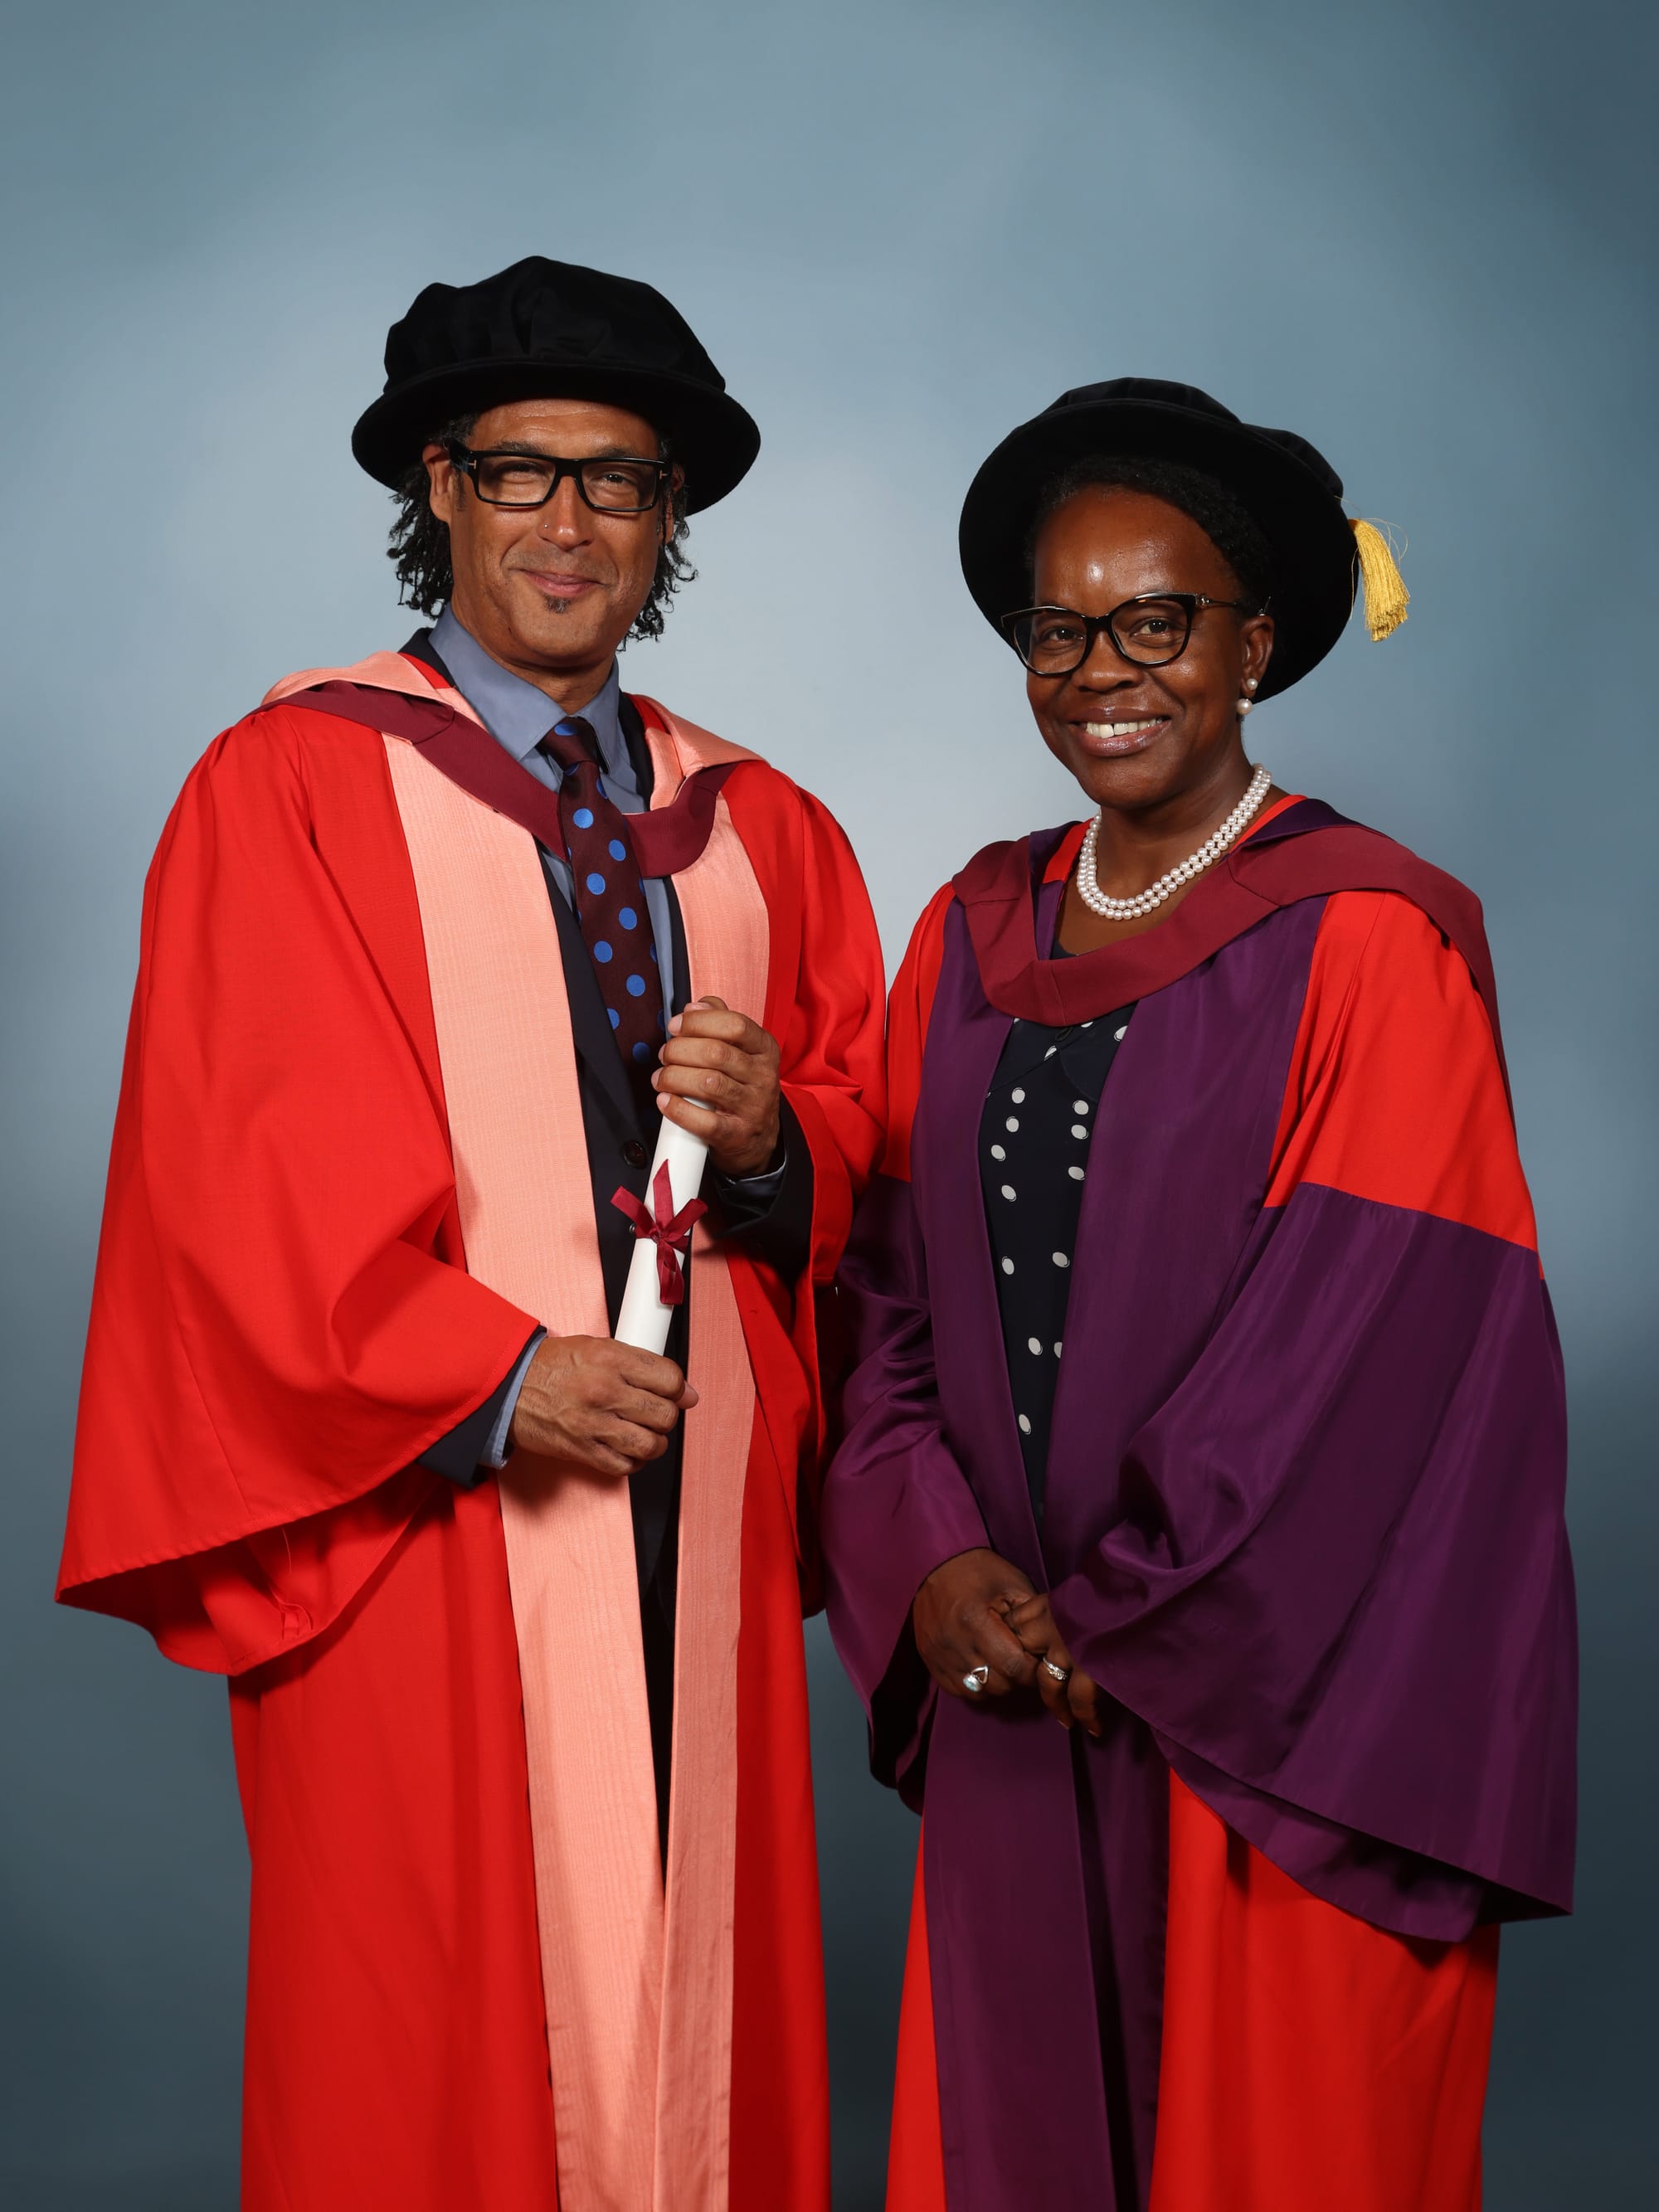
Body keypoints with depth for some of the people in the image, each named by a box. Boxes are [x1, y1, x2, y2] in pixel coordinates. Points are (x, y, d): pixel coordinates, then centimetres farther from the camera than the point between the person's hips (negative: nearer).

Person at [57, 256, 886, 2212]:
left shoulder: (761, 832, 14)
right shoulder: (286, 786, 0)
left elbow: (865, 1167, 14)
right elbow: (229, 1176, -7)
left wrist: (772, 1142, -8)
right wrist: (484, 1380, -14)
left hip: (703, 1543, 4)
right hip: (430, 1534, -4)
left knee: (699, 2020, 8)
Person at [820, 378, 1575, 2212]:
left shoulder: (1367, 944, -10)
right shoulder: (977, 932, 8)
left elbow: (1360, 1357, -15)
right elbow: (892, 1281, 7)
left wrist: (1126, 1627, -10)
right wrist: (936, 1557, -7)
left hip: (1276, 1707, -5)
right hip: (1017, 1701, 5)